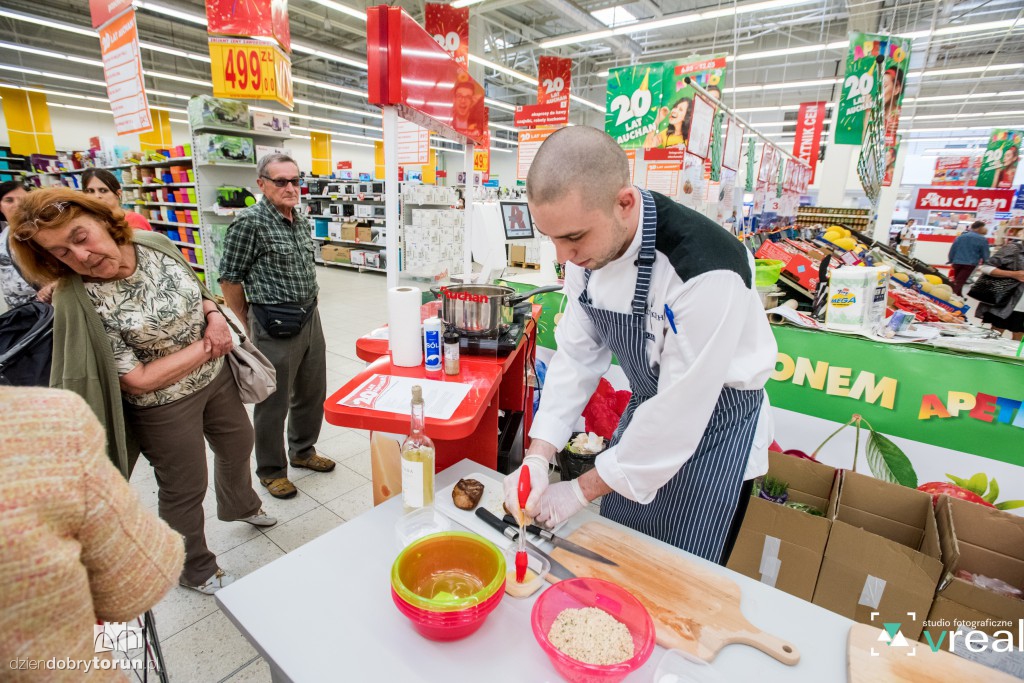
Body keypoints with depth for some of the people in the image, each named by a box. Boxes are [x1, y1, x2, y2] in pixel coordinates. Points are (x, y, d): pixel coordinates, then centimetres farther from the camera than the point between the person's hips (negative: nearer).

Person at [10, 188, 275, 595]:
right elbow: (140, 380, -25)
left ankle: (239, 505, 59)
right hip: (164, 405, -5)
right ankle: (197, 569, 43)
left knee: (239, 445, 26)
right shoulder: (78, 304, -25)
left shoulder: (154, 242, -11)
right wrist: (206, 347, -22)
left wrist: (215, 315, -13)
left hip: (216, 376, 6)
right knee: (186, 489, 15)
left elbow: (198, 290, 7)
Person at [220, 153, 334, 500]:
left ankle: (303, 451, 40)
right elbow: (230, 278, -9)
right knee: (274, 403, 7)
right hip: (275, 326, -7)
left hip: (310, 317, 7)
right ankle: (271, 470, 27)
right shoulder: (250, 221, -13)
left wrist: (307, 298, 18)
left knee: (312, 393, 18)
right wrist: (249, 324, -1)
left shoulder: (301, 220, 9)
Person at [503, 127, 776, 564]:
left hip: (716, 424, -6)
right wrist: (538, 456, -16)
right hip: (649, 408, 6)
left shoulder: (706, 271, -36)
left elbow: (683, 407, -29)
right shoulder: (587, 247, -13)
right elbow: (577, 355, -7)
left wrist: (581, 491, -19)